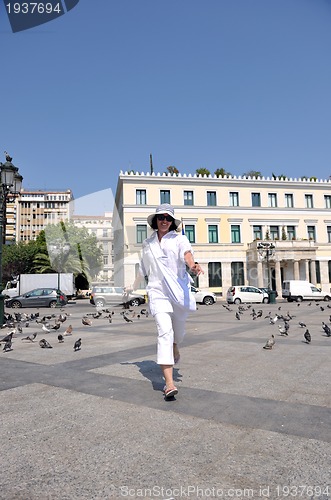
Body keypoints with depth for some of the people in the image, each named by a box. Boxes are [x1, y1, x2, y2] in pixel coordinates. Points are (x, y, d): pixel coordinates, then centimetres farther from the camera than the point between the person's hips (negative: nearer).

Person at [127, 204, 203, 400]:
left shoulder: (179, 238, 5)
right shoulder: (148, 243, 14)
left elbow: (186, 252, -18)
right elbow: (143, 269, 27)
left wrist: (192, 265, -41)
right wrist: (133, 287, 37)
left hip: (179, 290, 0)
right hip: (158, 292, 0)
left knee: (178, 331, 15)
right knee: (164, 331, -16)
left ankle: (174, 347, 54)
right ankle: (169, 383, -19)